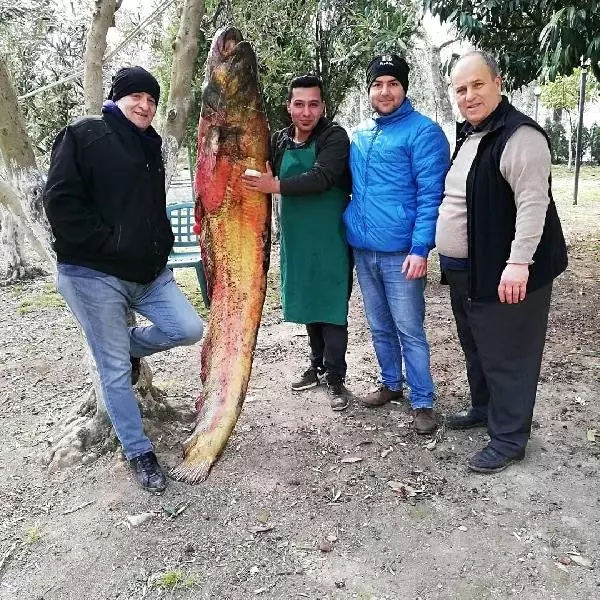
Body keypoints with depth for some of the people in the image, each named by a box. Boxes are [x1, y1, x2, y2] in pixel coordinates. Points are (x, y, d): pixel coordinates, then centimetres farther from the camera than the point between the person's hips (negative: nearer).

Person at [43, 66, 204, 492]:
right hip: (94, 275, -7)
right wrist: (107, 243, -17)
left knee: (189, 329, -2)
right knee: (115, 372, 1)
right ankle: (140, 453, 18)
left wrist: (162, 243, 11)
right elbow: (60, 201, -14)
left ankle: (128, 347, 27)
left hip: (149, 271, 7)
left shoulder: (150, 147, 16)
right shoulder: (84, 135, -6)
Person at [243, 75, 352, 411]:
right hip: (296, 238, 6)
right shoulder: (280, 141, 8)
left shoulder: (335, 137, -9)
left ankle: (335, 377, 8)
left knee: (332, 307, -3)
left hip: (330, 239, -5)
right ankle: (318, 365, 30)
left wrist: (276, 186, -26)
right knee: (308, 304, 14)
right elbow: (265, 178, 17)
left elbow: (322, 177, -23)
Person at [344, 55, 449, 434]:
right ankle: (391, 384, 34)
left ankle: (423, 403, 14)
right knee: (380, 327, 17)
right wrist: (352, 229, 11)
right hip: (363, 250, 6)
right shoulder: (360, 134, 12)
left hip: (400, 252, -6)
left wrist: (420, 249, -20)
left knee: (410, 331, 1)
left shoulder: (423, 131, -8)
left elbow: (431, 196, -14)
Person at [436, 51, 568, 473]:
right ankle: (483, 409, 40)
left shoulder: (519, 136, -16)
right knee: (476, 348, 22)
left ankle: (509, 439, 14)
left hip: (503, 274, -9)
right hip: (464, 271, 10)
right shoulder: (469, 136, 14)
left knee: (507, 356, 1)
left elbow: (533, 203, -24)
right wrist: (445, 254, 20)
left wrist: (519, 262, -30)